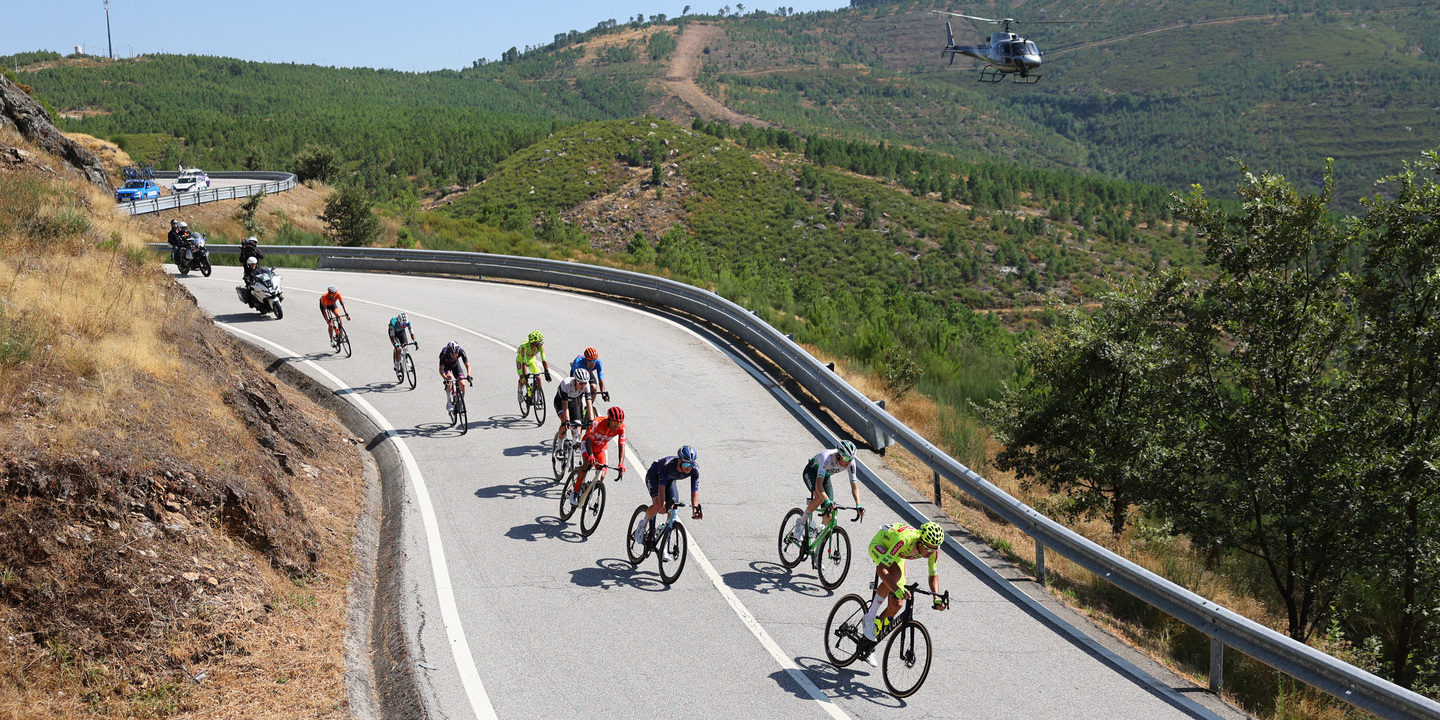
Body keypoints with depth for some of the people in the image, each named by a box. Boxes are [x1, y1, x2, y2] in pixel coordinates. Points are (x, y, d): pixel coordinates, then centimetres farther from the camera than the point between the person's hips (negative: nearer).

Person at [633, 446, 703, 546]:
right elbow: (661, 486, -46)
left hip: (670, 479, 4)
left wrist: (695, 508, -47)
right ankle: (643, 525, 1)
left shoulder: (695, 469, -31)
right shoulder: (668, 465, -42)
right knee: (658, 505, -28)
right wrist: (663, 504, -61)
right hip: (654, 475, -4)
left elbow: (695, 491, -32)